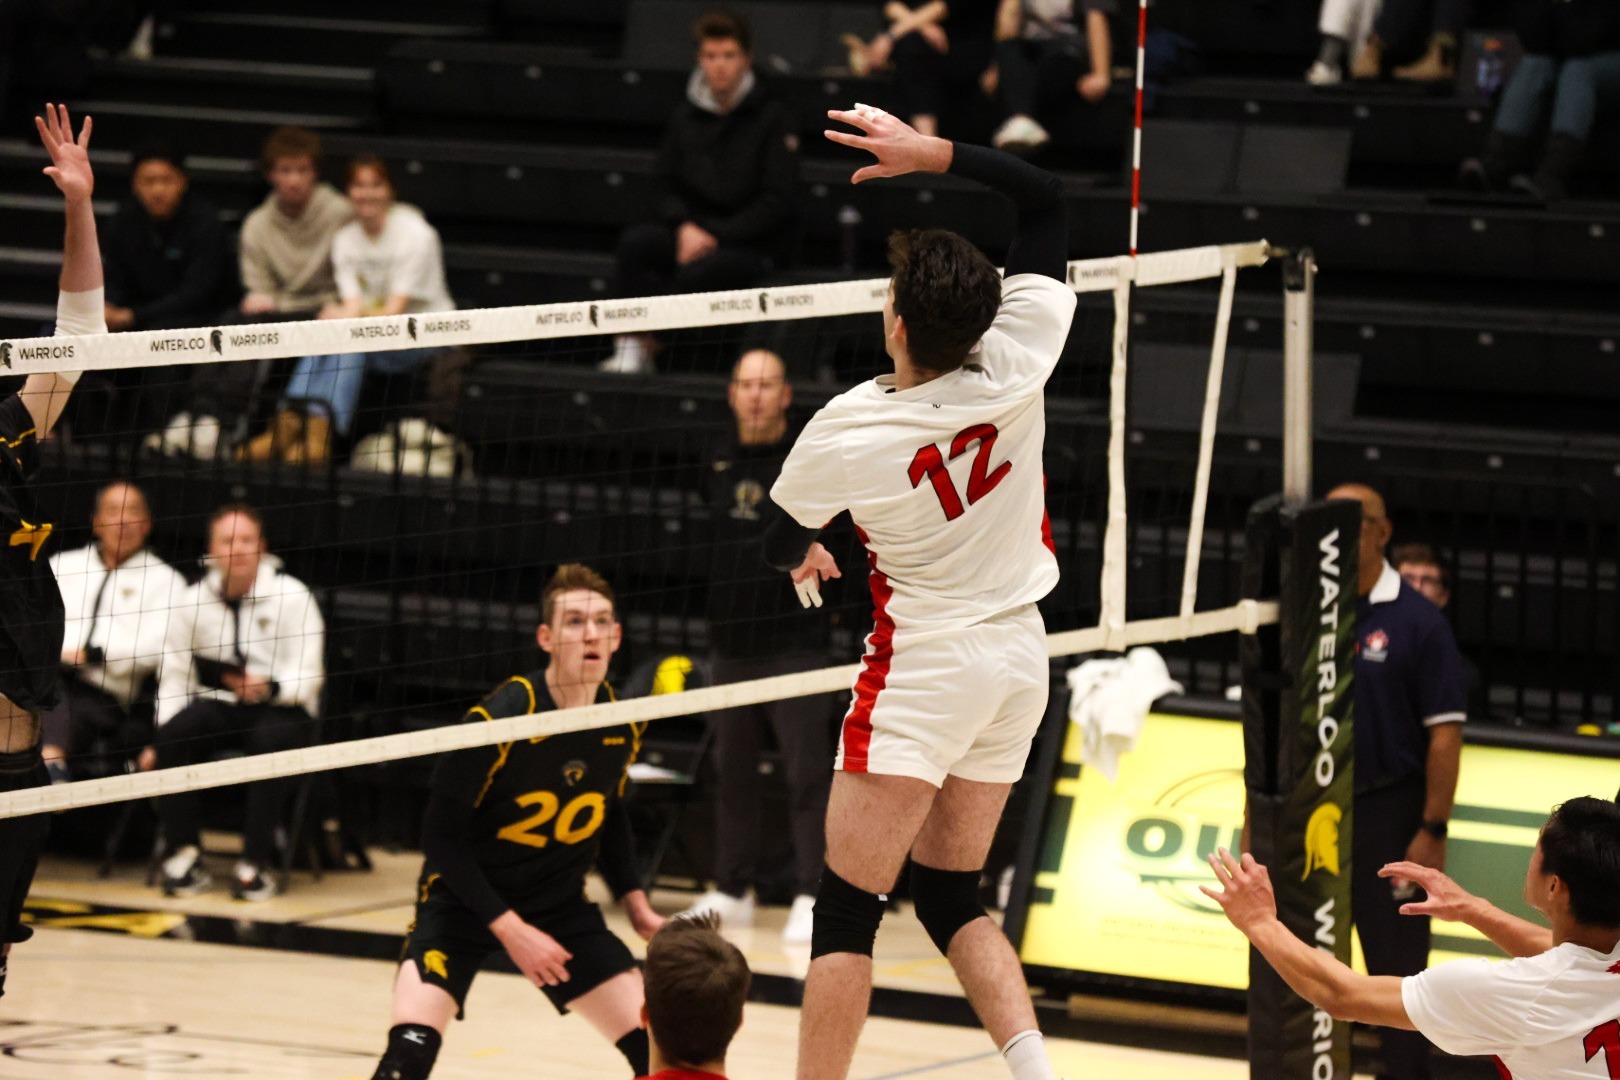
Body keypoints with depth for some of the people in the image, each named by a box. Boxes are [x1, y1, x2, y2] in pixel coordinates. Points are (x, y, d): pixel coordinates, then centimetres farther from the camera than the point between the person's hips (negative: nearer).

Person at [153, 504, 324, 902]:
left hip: (280, 707, -3)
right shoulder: (192, 601, 6)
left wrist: (268, 687, -32)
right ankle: (182, 852, -19)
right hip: (219, 706, 3)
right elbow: (174, 675, 3)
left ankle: (255, 863, -28)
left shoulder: (292, 597, -4)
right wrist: (162, 738, -11)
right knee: (175, 734, -29)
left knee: (273, 738, -37)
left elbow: (307, 677, -10)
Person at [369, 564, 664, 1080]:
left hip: (561, 906, 5)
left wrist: (636, 903, 4)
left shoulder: (623, 726, -7)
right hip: (465, 900, -5)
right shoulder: (498, 720, -24)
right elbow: (442, 838, -18)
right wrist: (509, 929, -22)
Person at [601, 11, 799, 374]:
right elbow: (667, 185, 14)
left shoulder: (771, 119, -2)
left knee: (695, 272, -35)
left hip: (749, 245, -4)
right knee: (633, 242, -26)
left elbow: (777, 202, -7)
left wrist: (716, 235, -14)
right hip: (691, 233, 4)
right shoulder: (685, 118, 13)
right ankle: (632, 345, -31)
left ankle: (642, 345, -18)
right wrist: (684, 226, -8)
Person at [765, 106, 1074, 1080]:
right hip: (1020, 655, 6)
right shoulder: (1019, 359, -12)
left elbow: (784, 547, 4)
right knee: (953, 898, 15)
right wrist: (929, 152, -3)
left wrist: (807, 556, 27)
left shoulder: (848, 431, -18)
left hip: (924, 670, -6)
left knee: (846, 913, -2)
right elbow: (1047, 199, 2)